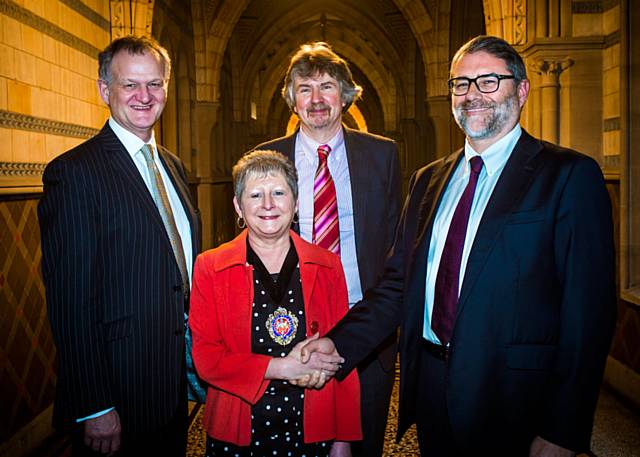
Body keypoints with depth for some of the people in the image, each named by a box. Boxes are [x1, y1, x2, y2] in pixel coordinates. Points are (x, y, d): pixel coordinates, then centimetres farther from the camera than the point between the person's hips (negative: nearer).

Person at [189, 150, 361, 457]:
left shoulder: (327, 266, -1)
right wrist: (281, 367, -18)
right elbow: (205, 358, -8)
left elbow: (341, 358, 0)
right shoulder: (209, 267, -4)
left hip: (313, 432, 1)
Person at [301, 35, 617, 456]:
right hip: (430, 387, 5)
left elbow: (588, 307, -13)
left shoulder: (570, 176, -8)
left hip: (512, 402, -4)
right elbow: (398, 283, 6)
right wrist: (339, 344, -8)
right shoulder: (428, 180, 10)